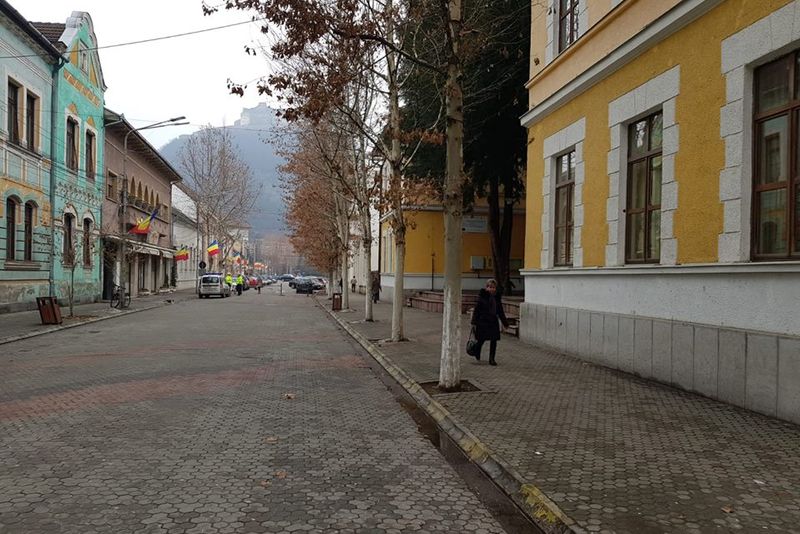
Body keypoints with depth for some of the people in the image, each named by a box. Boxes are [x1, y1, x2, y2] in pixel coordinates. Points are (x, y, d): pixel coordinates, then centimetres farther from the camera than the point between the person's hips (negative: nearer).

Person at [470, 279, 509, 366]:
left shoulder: (497, 297, 6)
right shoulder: (482, 296, -9)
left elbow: (500, 311, 15)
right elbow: (476, 309, -9)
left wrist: (505, 323, 16)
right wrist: (474, 322, -14)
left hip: (493, 321, 4)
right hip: (483, 321, -4)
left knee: (494, 340, 1)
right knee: (481, 339, 5)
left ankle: (491, 359, 9)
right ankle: (477, 354, 32)